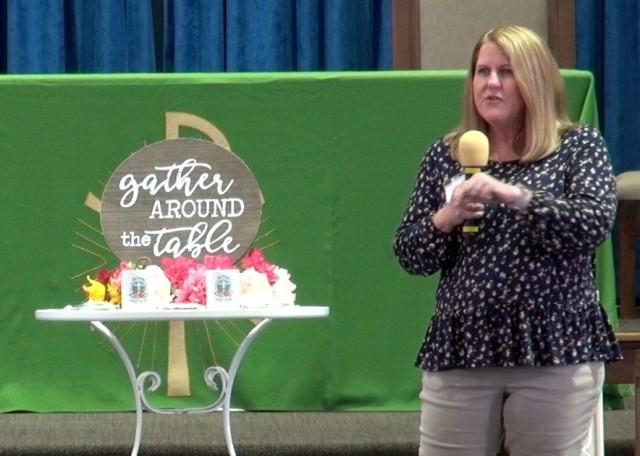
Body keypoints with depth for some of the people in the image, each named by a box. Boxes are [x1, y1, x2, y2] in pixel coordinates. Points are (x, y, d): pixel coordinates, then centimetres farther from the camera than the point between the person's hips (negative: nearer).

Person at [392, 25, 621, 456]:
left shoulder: (579, 146, 3)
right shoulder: (445, 155, 10)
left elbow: (595, 224, -14)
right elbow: (409, 256, 9)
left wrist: (515, 196, -24)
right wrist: (444, 219, -11)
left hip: (556, 350, -2)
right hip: (459, 352, 2)